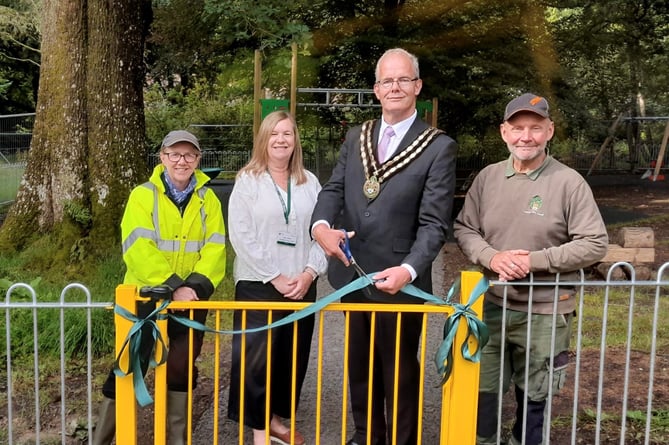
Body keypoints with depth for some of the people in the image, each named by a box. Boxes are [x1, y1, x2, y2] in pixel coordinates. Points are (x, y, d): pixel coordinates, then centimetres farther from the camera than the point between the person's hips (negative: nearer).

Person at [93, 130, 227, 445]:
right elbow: (138, 249, -16)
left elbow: (215, 248, -5)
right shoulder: (143, 195, -6)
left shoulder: (208, 199, 3)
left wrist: (195, 285, -20)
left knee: (182, 367, 12)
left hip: (192, 298, 3)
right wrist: (173, 287, -23)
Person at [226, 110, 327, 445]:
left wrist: (309, 272, -9)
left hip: (302, 286, 4)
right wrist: (274, 277, -13)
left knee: (293, 356, 11)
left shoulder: (309, 182, 7)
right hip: (258, 285, -3)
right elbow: (241, 236, -9)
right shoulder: (247, 180, -2)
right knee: (256, 358, 0)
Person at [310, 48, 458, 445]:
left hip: (398, 282, -5)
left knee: (399, 374, 14)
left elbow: (434, 223, -14)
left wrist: (408, 270, -29)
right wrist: (322, 225, -18)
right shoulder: (356, 137, 8)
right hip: (352, 277, 5)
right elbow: (334, 188, 4)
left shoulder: (439, 147, -9)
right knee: (360, 368, 21)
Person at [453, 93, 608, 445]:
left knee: (533, 401, 16)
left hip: (544, 313, -2)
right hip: (492, 306, 3)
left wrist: (534, 261, -18)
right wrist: (491, 257, -14)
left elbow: (595, 243, -10)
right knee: (481, 395, 11)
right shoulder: (487, 177, 1)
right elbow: (463, 229, 6)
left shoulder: (569, 182, -10)